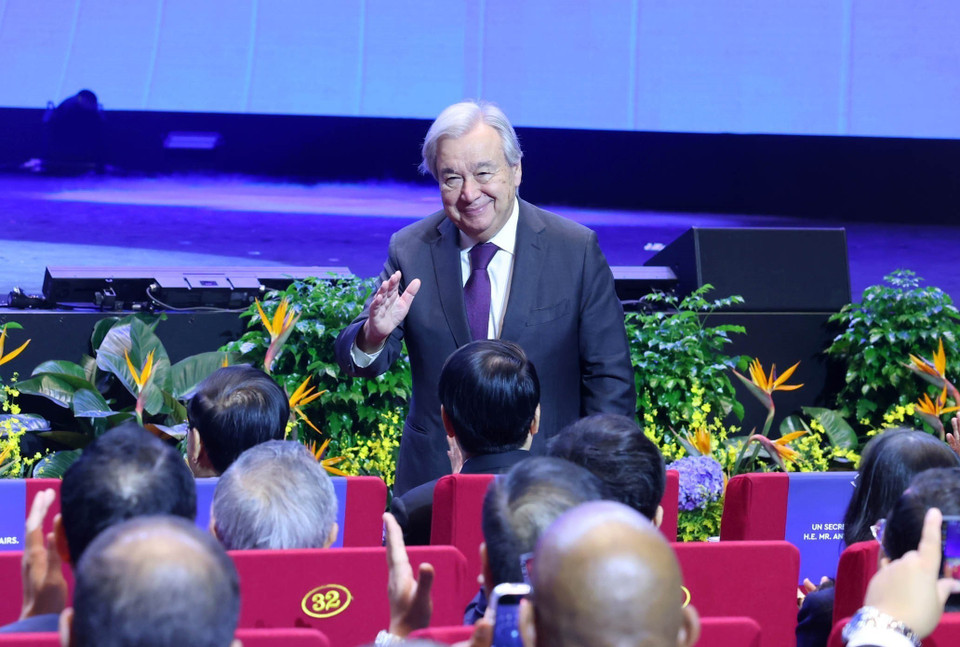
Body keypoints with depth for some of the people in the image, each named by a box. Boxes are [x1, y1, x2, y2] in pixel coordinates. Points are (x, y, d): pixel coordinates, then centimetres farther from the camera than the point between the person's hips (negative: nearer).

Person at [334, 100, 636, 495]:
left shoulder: (576, 250, -4)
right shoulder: (410, 250, 1)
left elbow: (609, 378, 0)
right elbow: (356, 363, 0)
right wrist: (374, 335, -23)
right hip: (432, 477, 1)